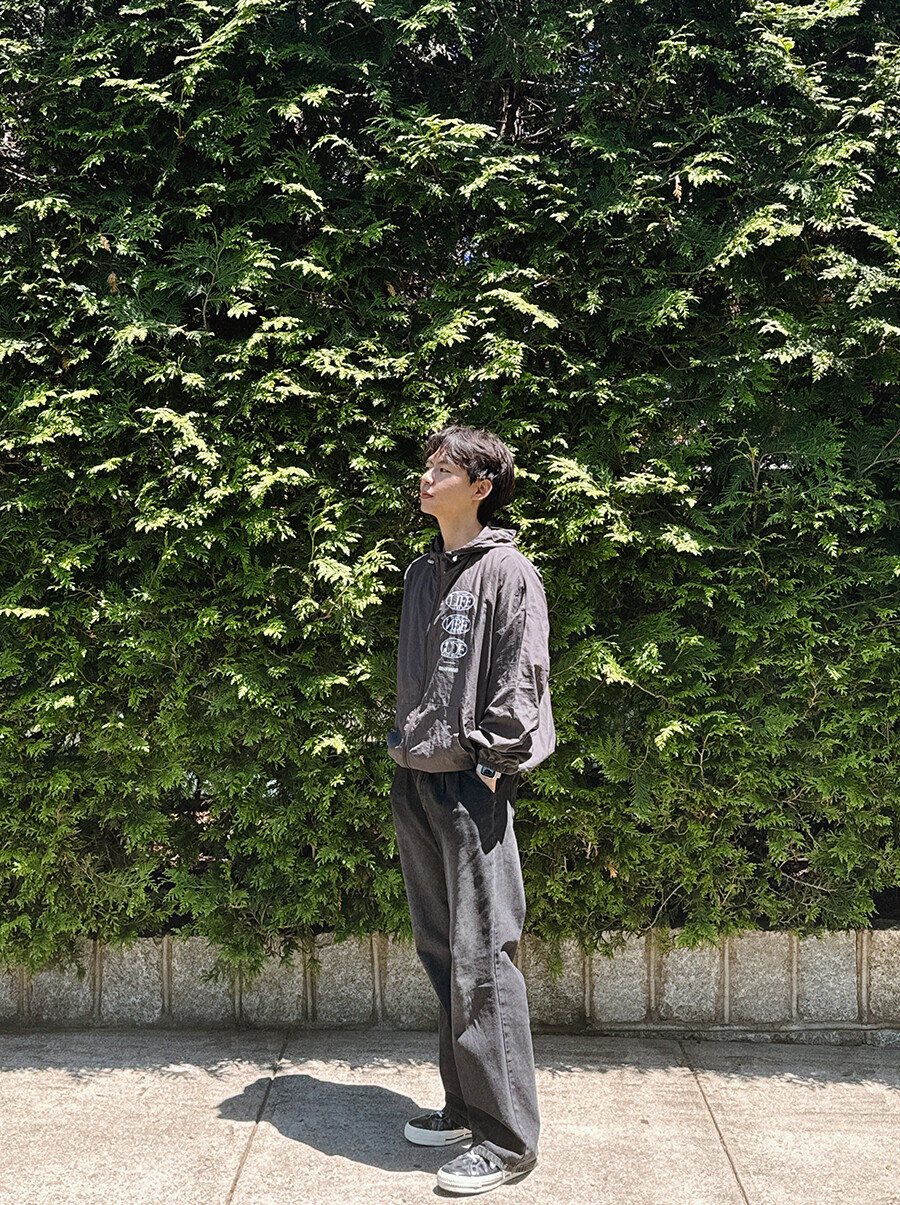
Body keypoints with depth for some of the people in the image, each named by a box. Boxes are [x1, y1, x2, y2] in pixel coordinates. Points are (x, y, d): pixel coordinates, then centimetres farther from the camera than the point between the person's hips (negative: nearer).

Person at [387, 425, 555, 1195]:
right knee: (441, 952, 14)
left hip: (471, 785, -8)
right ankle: (466, 1106, 28)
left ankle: (507, 1140, 5)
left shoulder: (508, 573, -6)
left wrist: (489, 767, -15)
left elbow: (521, 683, -12)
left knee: (482, 958, -5)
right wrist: (401, 742, 13)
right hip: (414, 782, 8)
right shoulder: (423, 573, 16)